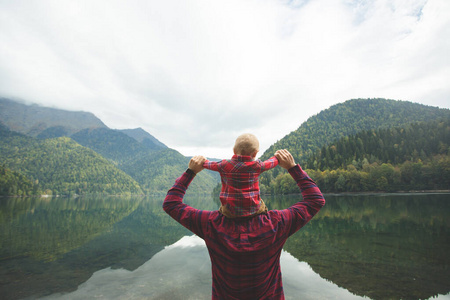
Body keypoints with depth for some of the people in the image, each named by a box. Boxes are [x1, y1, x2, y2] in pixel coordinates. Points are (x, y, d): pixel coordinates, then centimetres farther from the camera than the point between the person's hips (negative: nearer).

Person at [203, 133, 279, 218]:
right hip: (253, 210, 0)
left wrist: (202, 161, 35)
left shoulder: (224, 165, -7)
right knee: (263, 207, 28)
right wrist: (278, 157, 35)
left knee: (222, 209, 30)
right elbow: (270, 163, 13)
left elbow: (210, 165, 12)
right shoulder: (257, 166, -7)